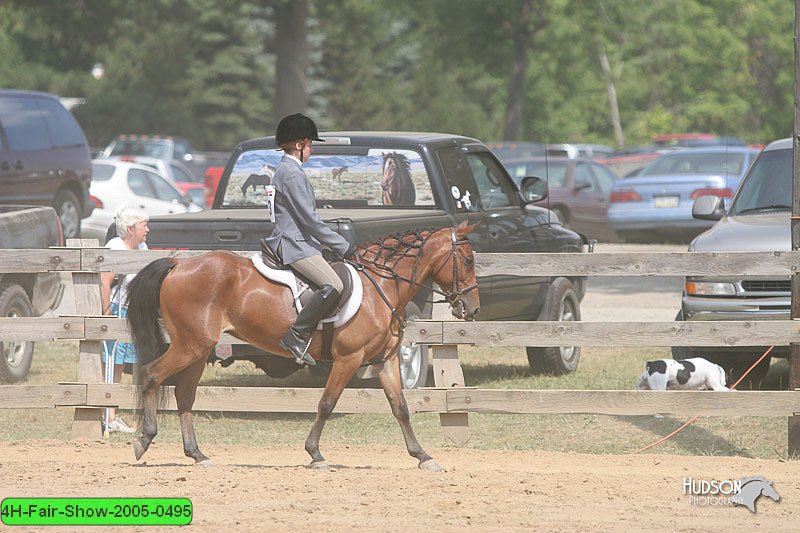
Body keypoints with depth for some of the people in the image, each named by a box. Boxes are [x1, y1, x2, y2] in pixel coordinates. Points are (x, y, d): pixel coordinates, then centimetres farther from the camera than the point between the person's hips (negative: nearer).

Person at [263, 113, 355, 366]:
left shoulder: (286, 170, 20)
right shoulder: (292, 173, -13)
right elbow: (310, 220, -18)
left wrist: (340, 245, 21)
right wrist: (343, 247, -12)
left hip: (298, 241, 11)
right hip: (294, 245, -11)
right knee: (333, 286, -27)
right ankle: (297, 336, -24)